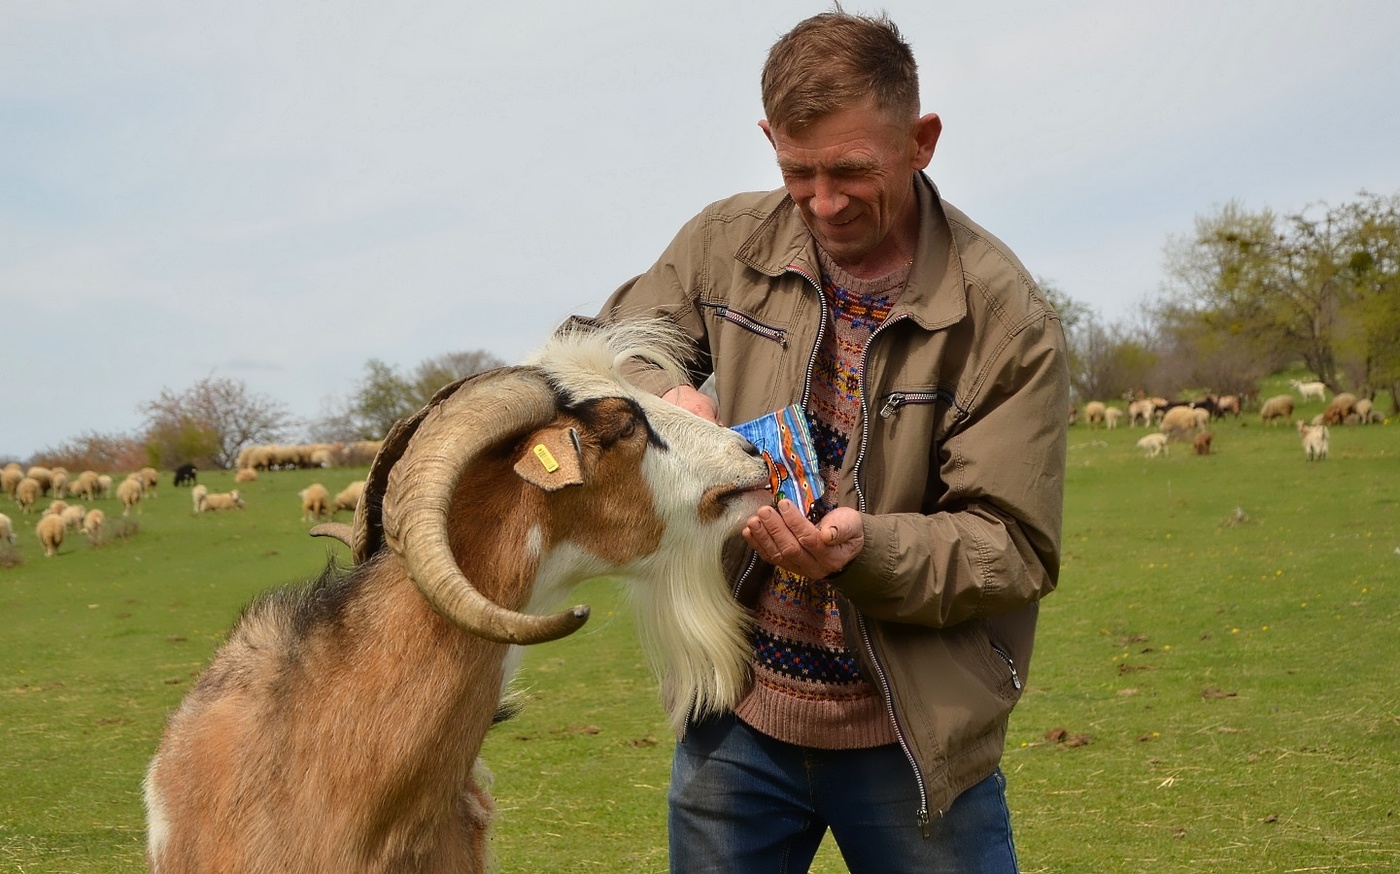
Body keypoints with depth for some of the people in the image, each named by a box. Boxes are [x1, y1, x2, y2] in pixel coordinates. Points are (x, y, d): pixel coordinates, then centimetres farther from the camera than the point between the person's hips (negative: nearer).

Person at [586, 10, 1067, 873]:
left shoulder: (1006, 318, -11)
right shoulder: (727, 245, -2)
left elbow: (1016, 549, -11)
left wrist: (864, 547, -29)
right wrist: (662, 395, -15)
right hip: (734, 717, 3)